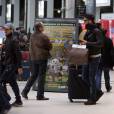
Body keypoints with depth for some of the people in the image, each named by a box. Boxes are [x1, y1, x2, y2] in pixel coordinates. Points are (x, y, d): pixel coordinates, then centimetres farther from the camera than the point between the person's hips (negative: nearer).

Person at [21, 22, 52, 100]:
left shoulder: (32, 36, 5)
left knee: (34, 75, 15)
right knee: (41, 76, 0)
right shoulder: (43, 37, -12)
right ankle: (40, 95, 2)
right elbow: (50, 46, -5)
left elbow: (31, 47, 11)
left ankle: (25, 91, 9)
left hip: (33, 58, 6)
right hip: (42, 57, -6)